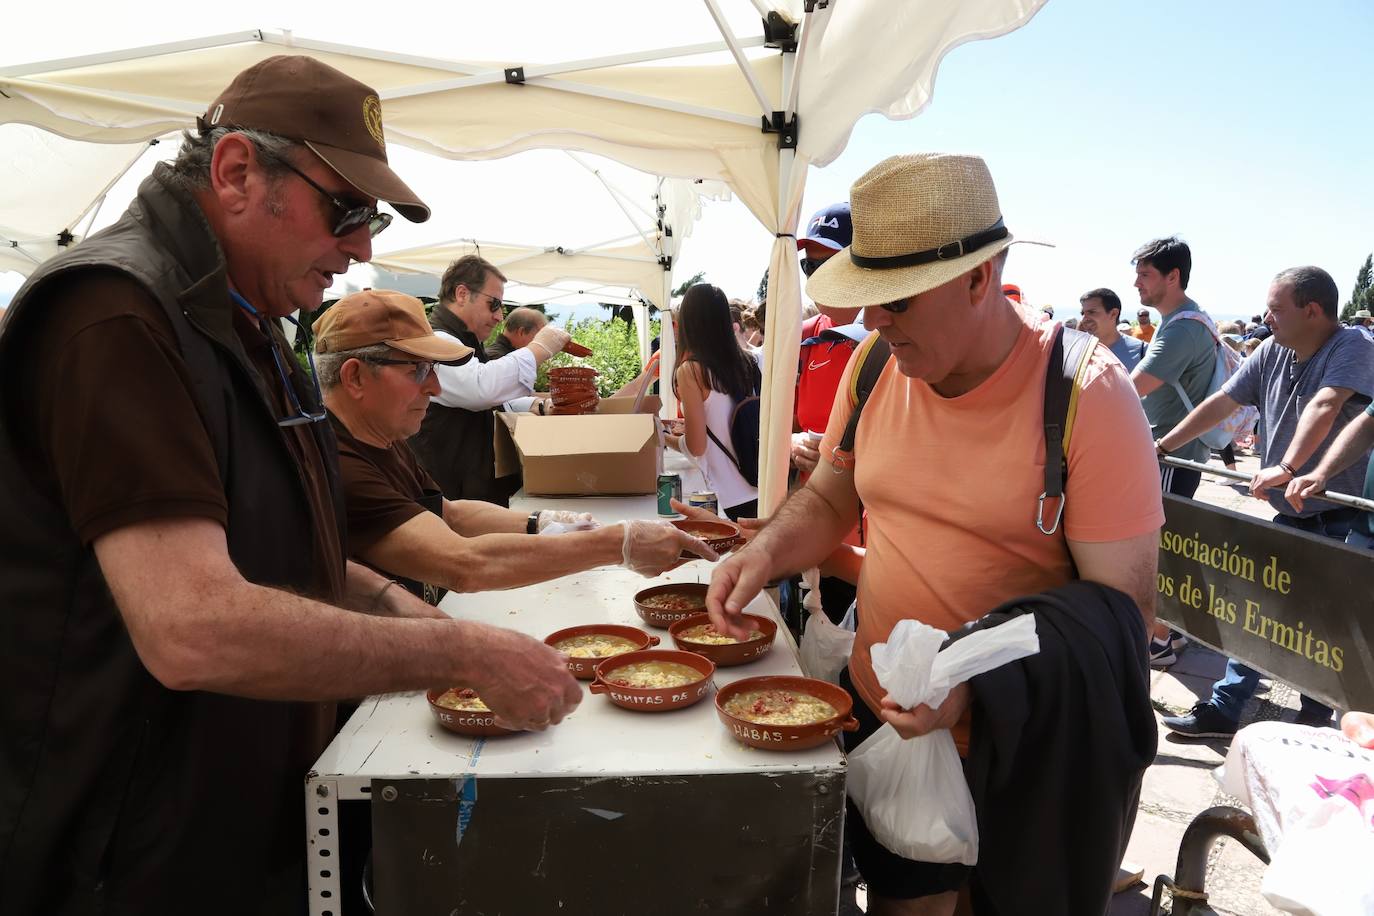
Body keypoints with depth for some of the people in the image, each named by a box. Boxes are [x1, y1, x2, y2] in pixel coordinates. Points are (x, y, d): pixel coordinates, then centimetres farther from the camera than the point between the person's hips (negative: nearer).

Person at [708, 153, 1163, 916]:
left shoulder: (1088, 396, -19)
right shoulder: (876, 365, -4)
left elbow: (1124, 610, -18)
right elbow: (830, 500, 10)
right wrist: (769, 548, -11)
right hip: (880, 713, 4)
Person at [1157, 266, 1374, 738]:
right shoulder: (1273, 352, 4)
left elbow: (1324, 407, -33)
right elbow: (1222, 402, 8)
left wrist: (1287, 468, -45)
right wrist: (1162, 446, 5)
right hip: (1291, 516, 7)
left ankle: (1314, 724, 20)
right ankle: (1223, 710, 18)